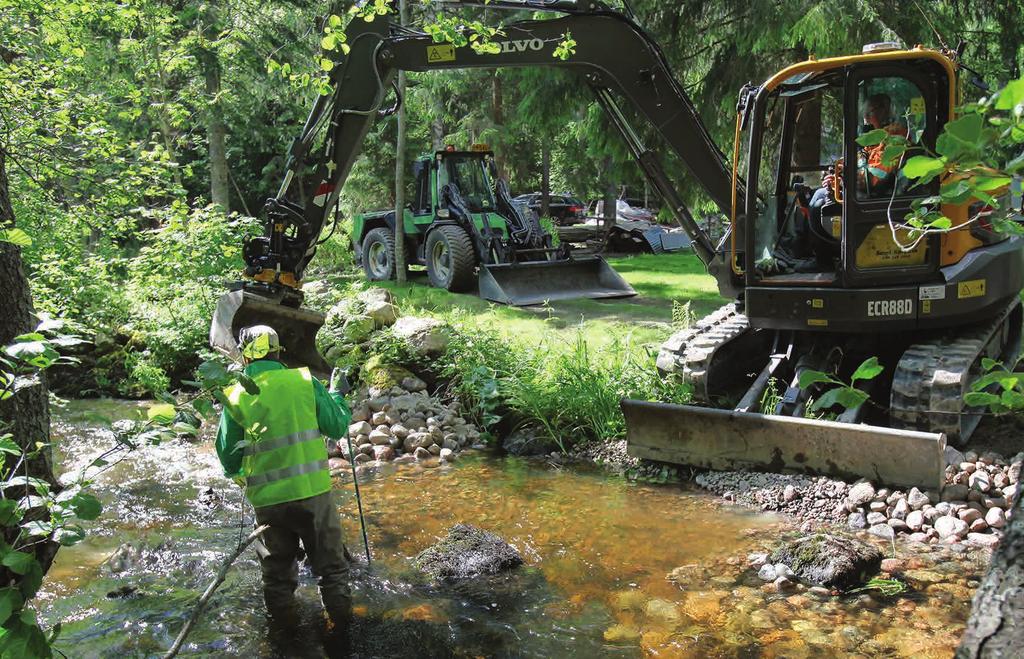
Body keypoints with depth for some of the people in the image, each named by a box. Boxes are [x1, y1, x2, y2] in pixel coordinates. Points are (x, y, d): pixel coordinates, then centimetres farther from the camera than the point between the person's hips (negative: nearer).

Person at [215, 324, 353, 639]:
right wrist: (336, 394, 17)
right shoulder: (305, 381, -6)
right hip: (313, 491, -1)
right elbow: (338, 428, 1)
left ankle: (284, 624, 33)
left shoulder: (236, 397, -4)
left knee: (277, 567, 20)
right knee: (330, 563, 16)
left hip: (267, 498, 1)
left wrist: (240, 476, 24)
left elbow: (227, 454, 2)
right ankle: (340, 622, 25)